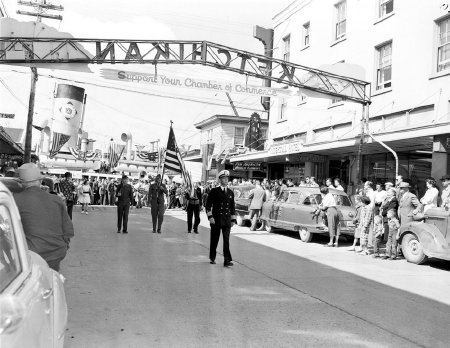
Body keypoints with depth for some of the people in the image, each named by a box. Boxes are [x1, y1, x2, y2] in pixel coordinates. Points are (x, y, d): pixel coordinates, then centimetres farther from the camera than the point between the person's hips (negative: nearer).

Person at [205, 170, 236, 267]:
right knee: (214, 240, 8)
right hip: (216, 220, -2)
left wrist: (233, 219, 10)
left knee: (227, 240, -4)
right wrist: (210, 216, -12)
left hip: (227, 220, 2)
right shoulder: (214, 191, -2)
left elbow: (232, 207, 14)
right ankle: (212, 258, 25)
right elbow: (208, 204, -4)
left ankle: (227, 260, -3)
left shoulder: (230, 192, 9)